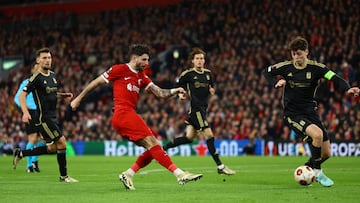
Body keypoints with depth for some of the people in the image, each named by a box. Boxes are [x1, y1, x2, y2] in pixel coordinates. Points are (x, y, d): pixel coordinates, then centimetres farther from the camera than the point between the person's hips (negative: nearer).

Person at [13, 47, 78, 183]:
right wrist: (25, 112, -28)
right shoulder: (36, 78, -13)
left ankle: (20, 154, 25)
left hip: (52, 116, 9)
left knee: (53, 148, 11)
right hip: (43, 118, -9)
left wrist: (64, 95, 7)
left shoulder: (52, 75, 11)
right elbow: (22, 95, -15)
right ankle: (63, 176, 2)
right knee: (61, 142, -11)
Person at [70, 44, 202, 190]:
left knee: (153, 149, 1)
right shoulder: (119, 70, 0)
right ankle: (180, 174, -24)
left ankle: (128, 175, 4)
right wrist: (79, 98, 10)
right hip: (123, 114, -9)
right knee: (152, 143, -17)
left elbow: (159, 93, 12)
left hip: (130, 116, 9)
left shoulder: (142, 77, 20)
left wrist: (174, 91, -7)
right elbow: (96, 82, 7)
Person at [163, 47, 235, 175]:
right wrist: (181, 94, -13)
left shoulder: (208, 73, 11)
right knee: (209, 135, -13)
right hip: (195, 108, -8)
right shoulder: (188, 74, -5)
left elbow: (211, 87, 25)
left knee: (189, 137, 11)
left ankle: (163, 148, 26)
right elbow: (179, 86, 6)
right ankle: (220, 167, -11)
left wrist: (212, 90, 3)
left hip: (203, 107, 8)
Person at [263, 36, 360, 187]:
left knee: (326, 153, 2)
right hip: (292, 114, -3)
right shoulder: (286, 67, -4)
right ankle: (317, 172, -12)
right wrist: (276, 83, -11)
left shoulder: (316, 67, -5)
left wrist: (347, 89, -36)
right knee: (317, 134, -31)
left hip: (310, 112, 3)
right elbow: (266, 72, 10)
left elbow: (334, 78, -17)